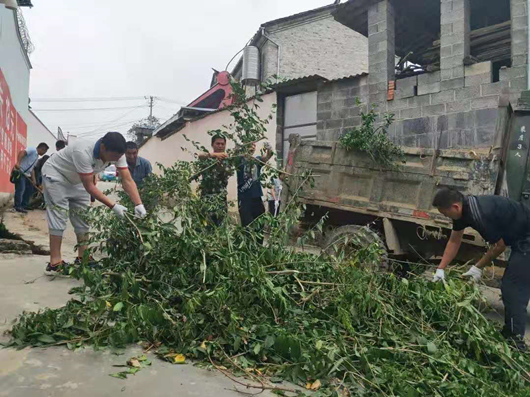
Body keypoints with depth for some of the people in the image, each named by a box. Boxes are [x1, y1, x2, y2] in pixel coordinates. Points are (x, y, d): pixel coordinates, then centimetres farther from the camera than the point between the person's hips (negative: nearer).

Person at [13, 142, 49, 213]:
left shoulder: (36, 157, 21)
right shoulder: (32, 150, -6)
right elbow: (21, 152, -23)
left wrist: (33, 179, 13)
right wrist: (18, 163, -36)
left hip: (26, 175, 10)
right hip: (20, 172, -10)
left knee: (29, 189, 13)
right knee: (20, 189, -12)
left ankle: (24, 205, 20)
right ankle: (18, 207, -11)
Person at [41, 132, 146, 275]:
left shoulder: (117, 154, -22)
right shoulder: (83, 152, -41)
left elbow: (128, 181, -24)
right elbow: (89, 187, -35)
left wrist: (139, 205, -37)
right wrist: (113, 206, -38)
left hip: (76, 181, 7)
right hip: (55, 175, -7)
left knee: (83, 218, 7)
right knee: (59, 217, -11)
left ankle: (82, 258, 16)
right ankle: (55, 263, -6)